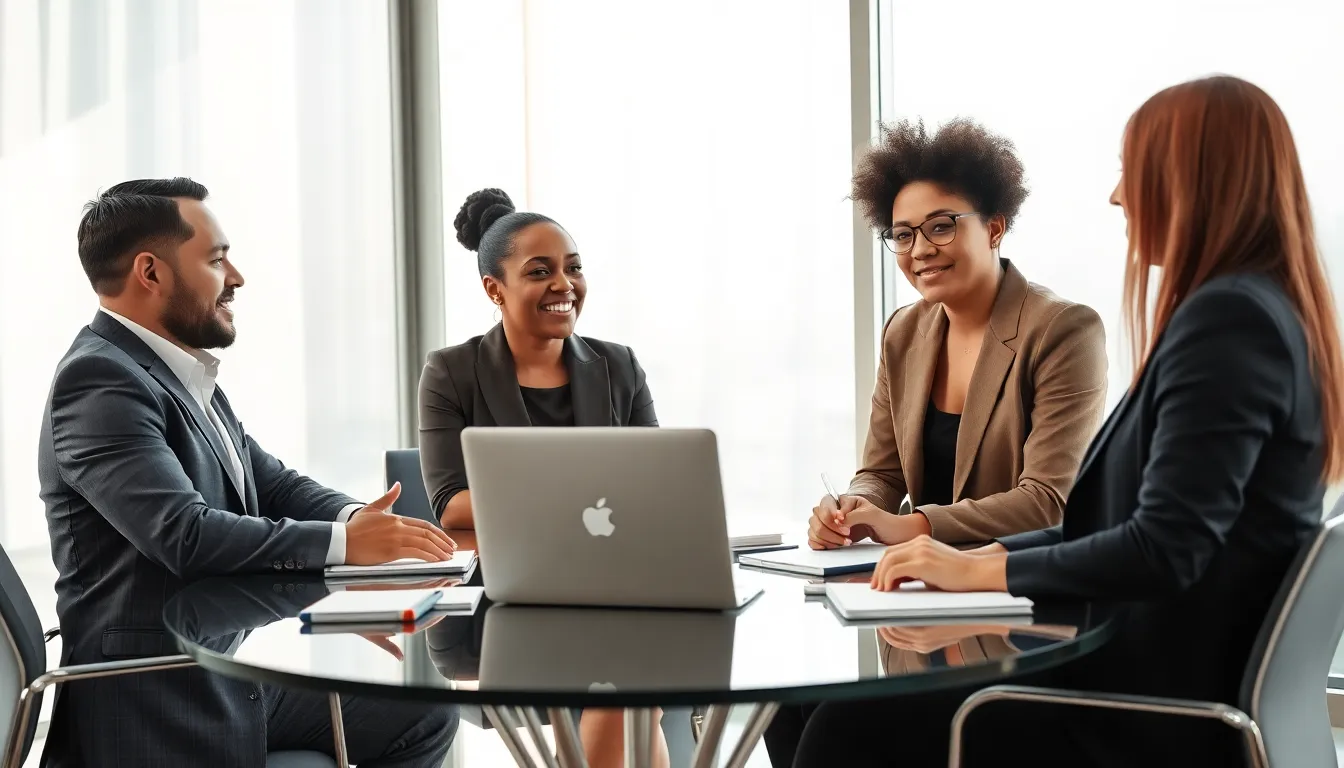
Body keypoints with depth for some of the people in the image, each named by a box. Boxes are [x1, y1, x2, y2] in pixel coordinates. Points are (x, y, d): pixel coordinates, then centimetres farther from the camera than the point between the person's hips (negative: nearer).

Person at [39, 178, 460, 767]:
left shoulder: (185, 375, 11)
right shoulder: (99, 380, -18)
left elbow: (272, 484, 13)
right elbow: (183, 534, -28)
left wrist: (358, 516, -8)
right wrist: (345, 542, -22)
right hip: (160, 697, -9)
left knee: (425, 714, 10)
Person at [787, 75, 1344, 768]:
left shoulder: (1227, 318, -18)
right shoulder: (1260, 310, 14)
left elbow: (1166, 550, -24)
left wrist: (979, 569, -13)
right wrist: (986, 555, 5)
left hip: (1163, 711, -9)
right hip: (1163, 683, 9)